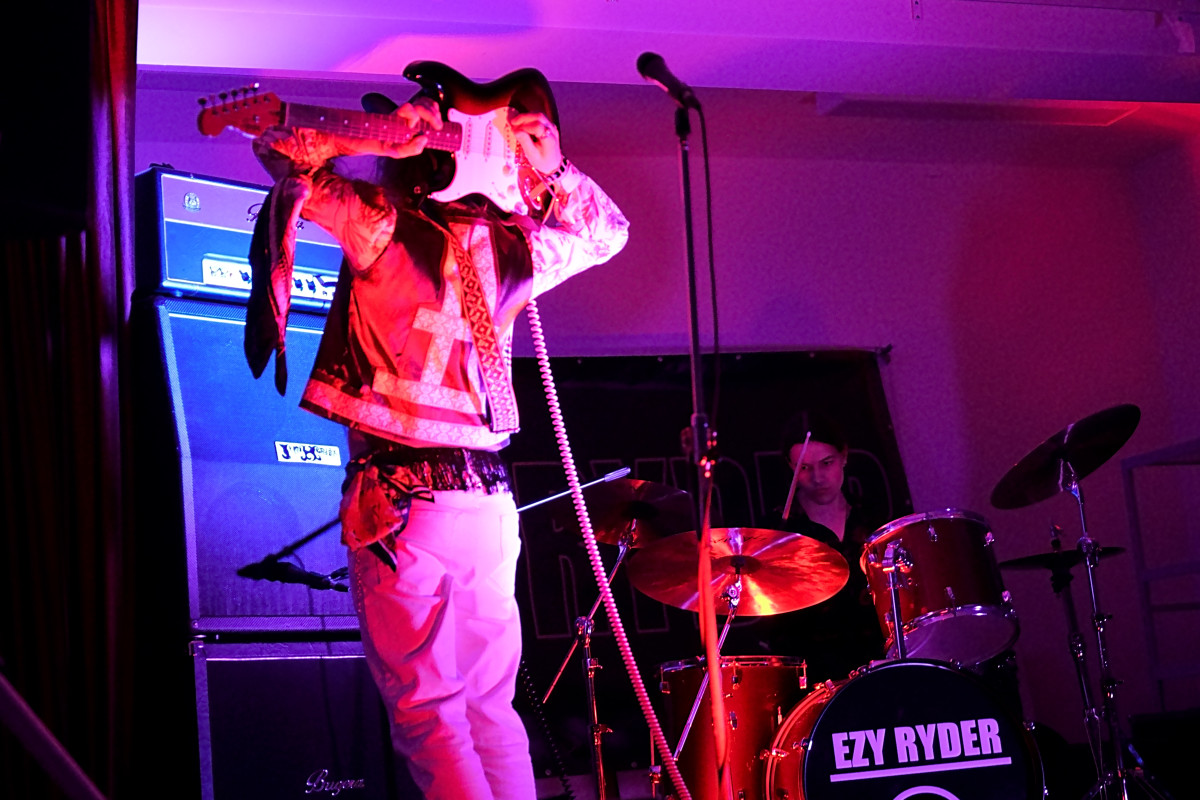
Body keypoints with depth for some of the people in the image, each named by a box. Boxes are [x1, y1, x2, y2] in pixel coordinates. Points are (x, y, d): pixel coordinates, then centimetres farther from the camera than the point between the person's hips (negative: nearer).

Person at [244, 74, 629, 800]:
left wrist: (377, 138, -3)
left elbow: (279, 150, -1)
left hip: (400, 498, -5)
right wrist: (555, 170, 10)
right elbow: (607, 231, 25)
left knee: (428, 714, 0)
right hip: (490, 500, 5)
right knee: (493, 710, 14)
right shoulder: (508, 243, 7)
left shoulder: (382, 224, -6)